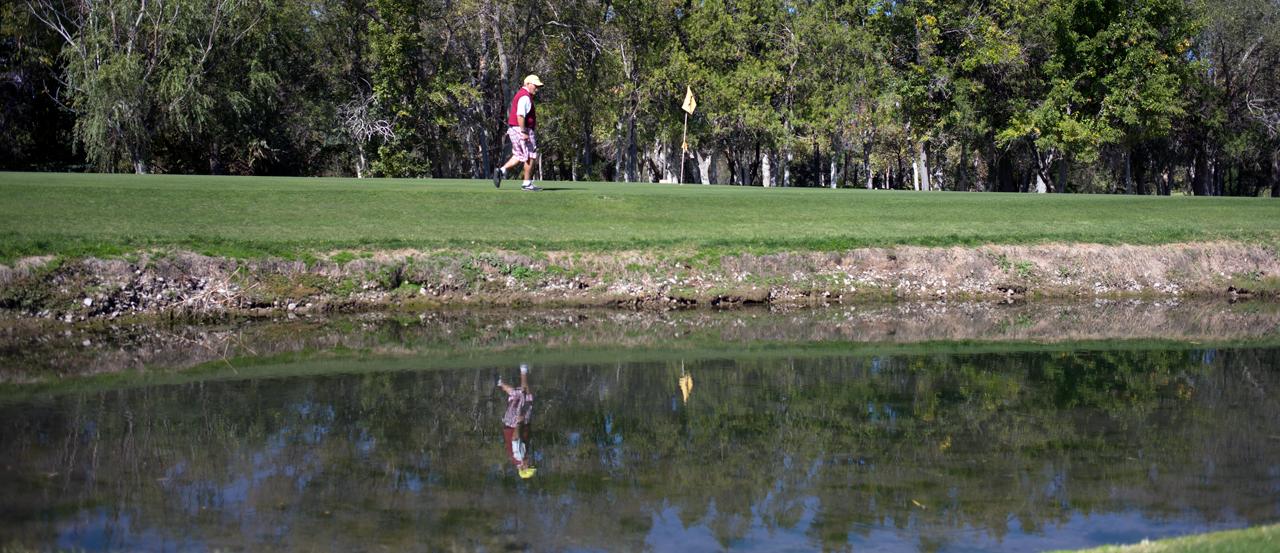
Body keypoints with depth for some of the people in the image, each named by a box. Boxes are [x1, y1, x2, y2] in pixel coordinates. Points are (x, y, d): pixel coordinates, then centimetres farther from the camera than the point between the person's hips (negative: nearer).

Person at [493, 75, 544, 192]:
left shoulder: (520, 94, 18)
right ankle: (527, 184, 2)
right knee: (531, 156, -2)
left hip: (514, 129, 10)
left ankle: (501, 170, 3)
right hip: (521, 130, -10)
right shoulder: (525, 97, -15)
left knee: (519, 156, 16)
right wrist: (524, 132, -26)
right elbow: (520, 115, -25)